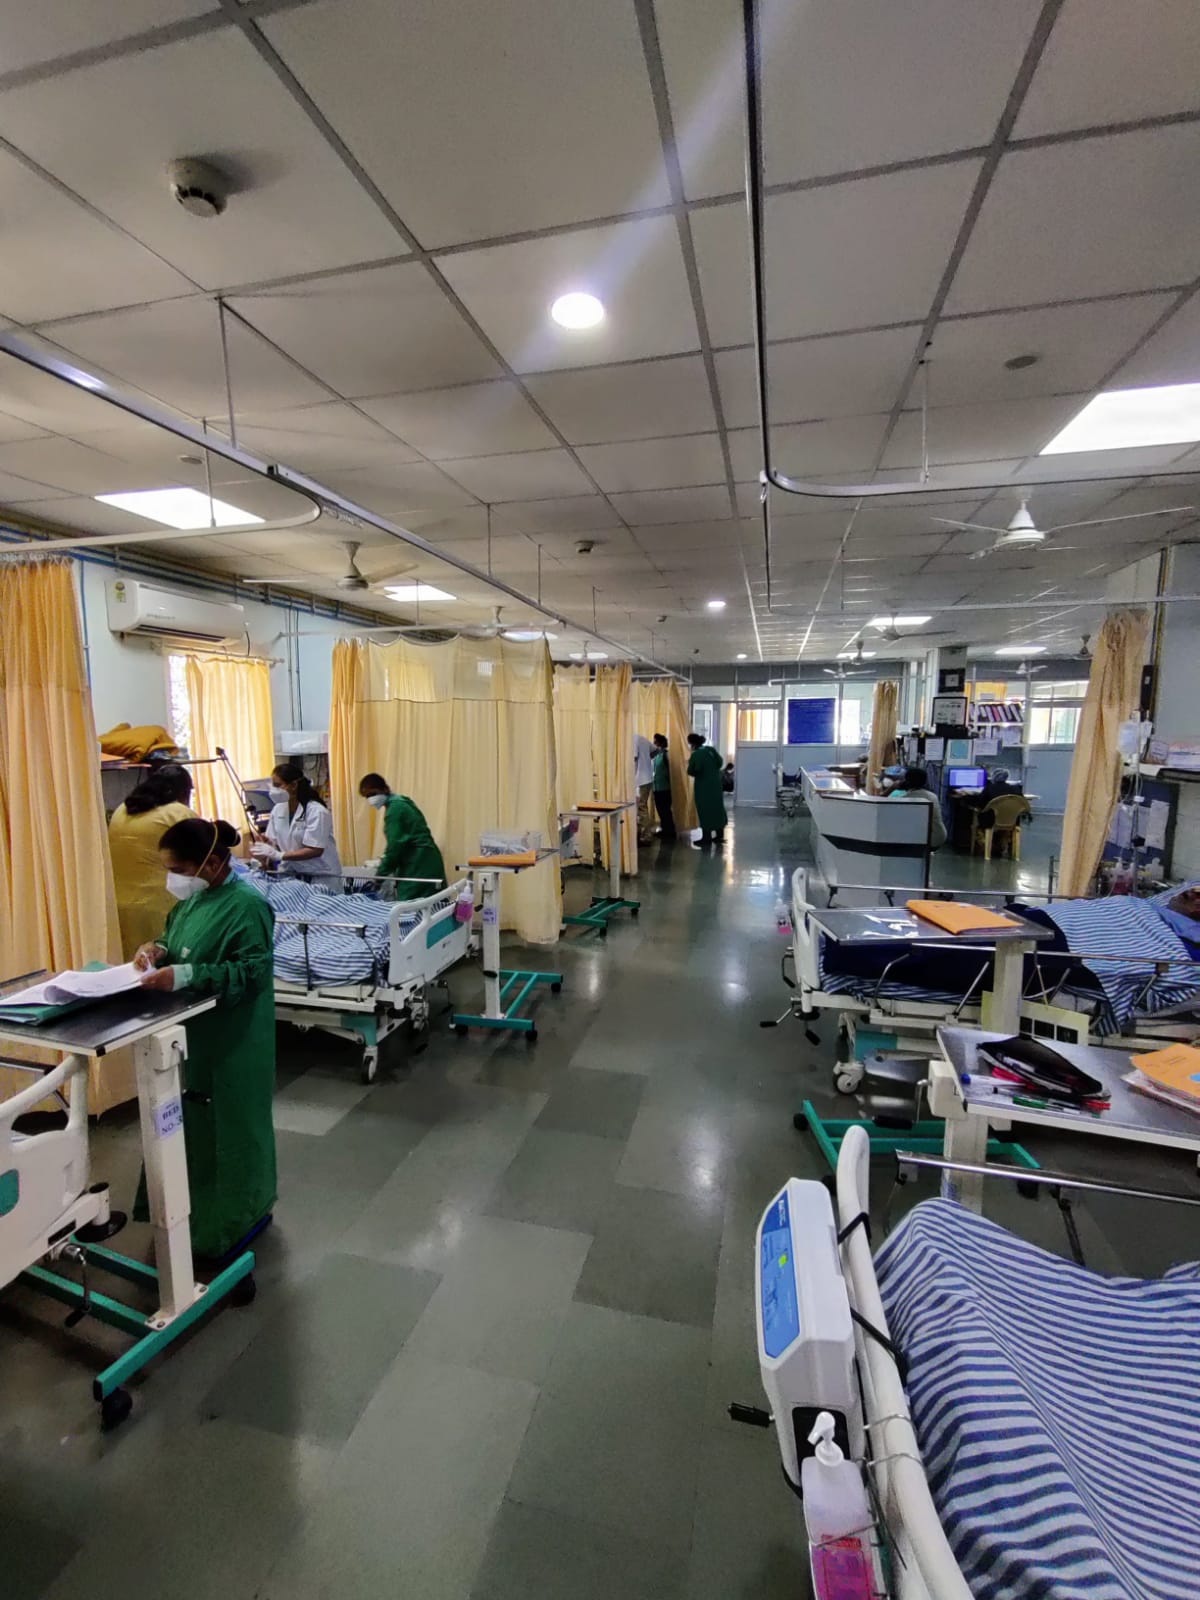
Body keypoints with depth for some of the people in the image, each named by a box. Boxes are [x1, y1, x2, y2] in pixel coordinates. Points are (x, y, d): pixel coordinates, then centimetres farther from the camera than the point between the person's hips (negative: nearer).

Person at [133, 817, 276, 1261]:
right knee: (190, 1122, 21)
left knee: (227, 1127, 8)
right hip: (191, 1034, 9)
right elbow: (176, 935, 19)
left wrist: (185, 975, -33)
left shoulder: (247, 906, -24)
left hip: (230, 1043, -9)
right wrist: (158, 948, -3)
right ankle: (196, 1208, 43)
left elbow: (252, 973, -27)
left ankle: (228, 1222, 29)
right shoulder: (194, 897, 4)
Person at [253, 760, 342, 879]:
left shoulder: (316, 812, -14)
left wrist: (278, 855, -22)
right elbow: (276, 844, 6)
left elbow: (315, 851, -17)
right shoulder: (277, 810, 5)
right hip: (292, 873, 6)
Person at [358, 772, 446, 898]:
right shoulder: (399, 802, 17)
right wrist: (385, 863, 18)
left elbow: (395, 845, -15)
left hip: (418, 867, -10)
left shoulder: (394, 808, -12)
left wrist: (380, 876, -8)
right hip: (425, 863, 10)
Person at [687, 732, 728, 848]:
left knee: (705, 810, 0)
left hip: (703, 786, -6)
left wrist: (690, 763, 3)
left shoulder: (695, 755, -15)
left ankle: (707, 839, 2)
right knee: (717, 807, 13)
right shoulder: (711, 749, 5)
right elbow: (719, 762, 7)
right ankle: (719, 836, 20)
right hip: (716, 783, 7)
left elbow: (691, 772, -15)